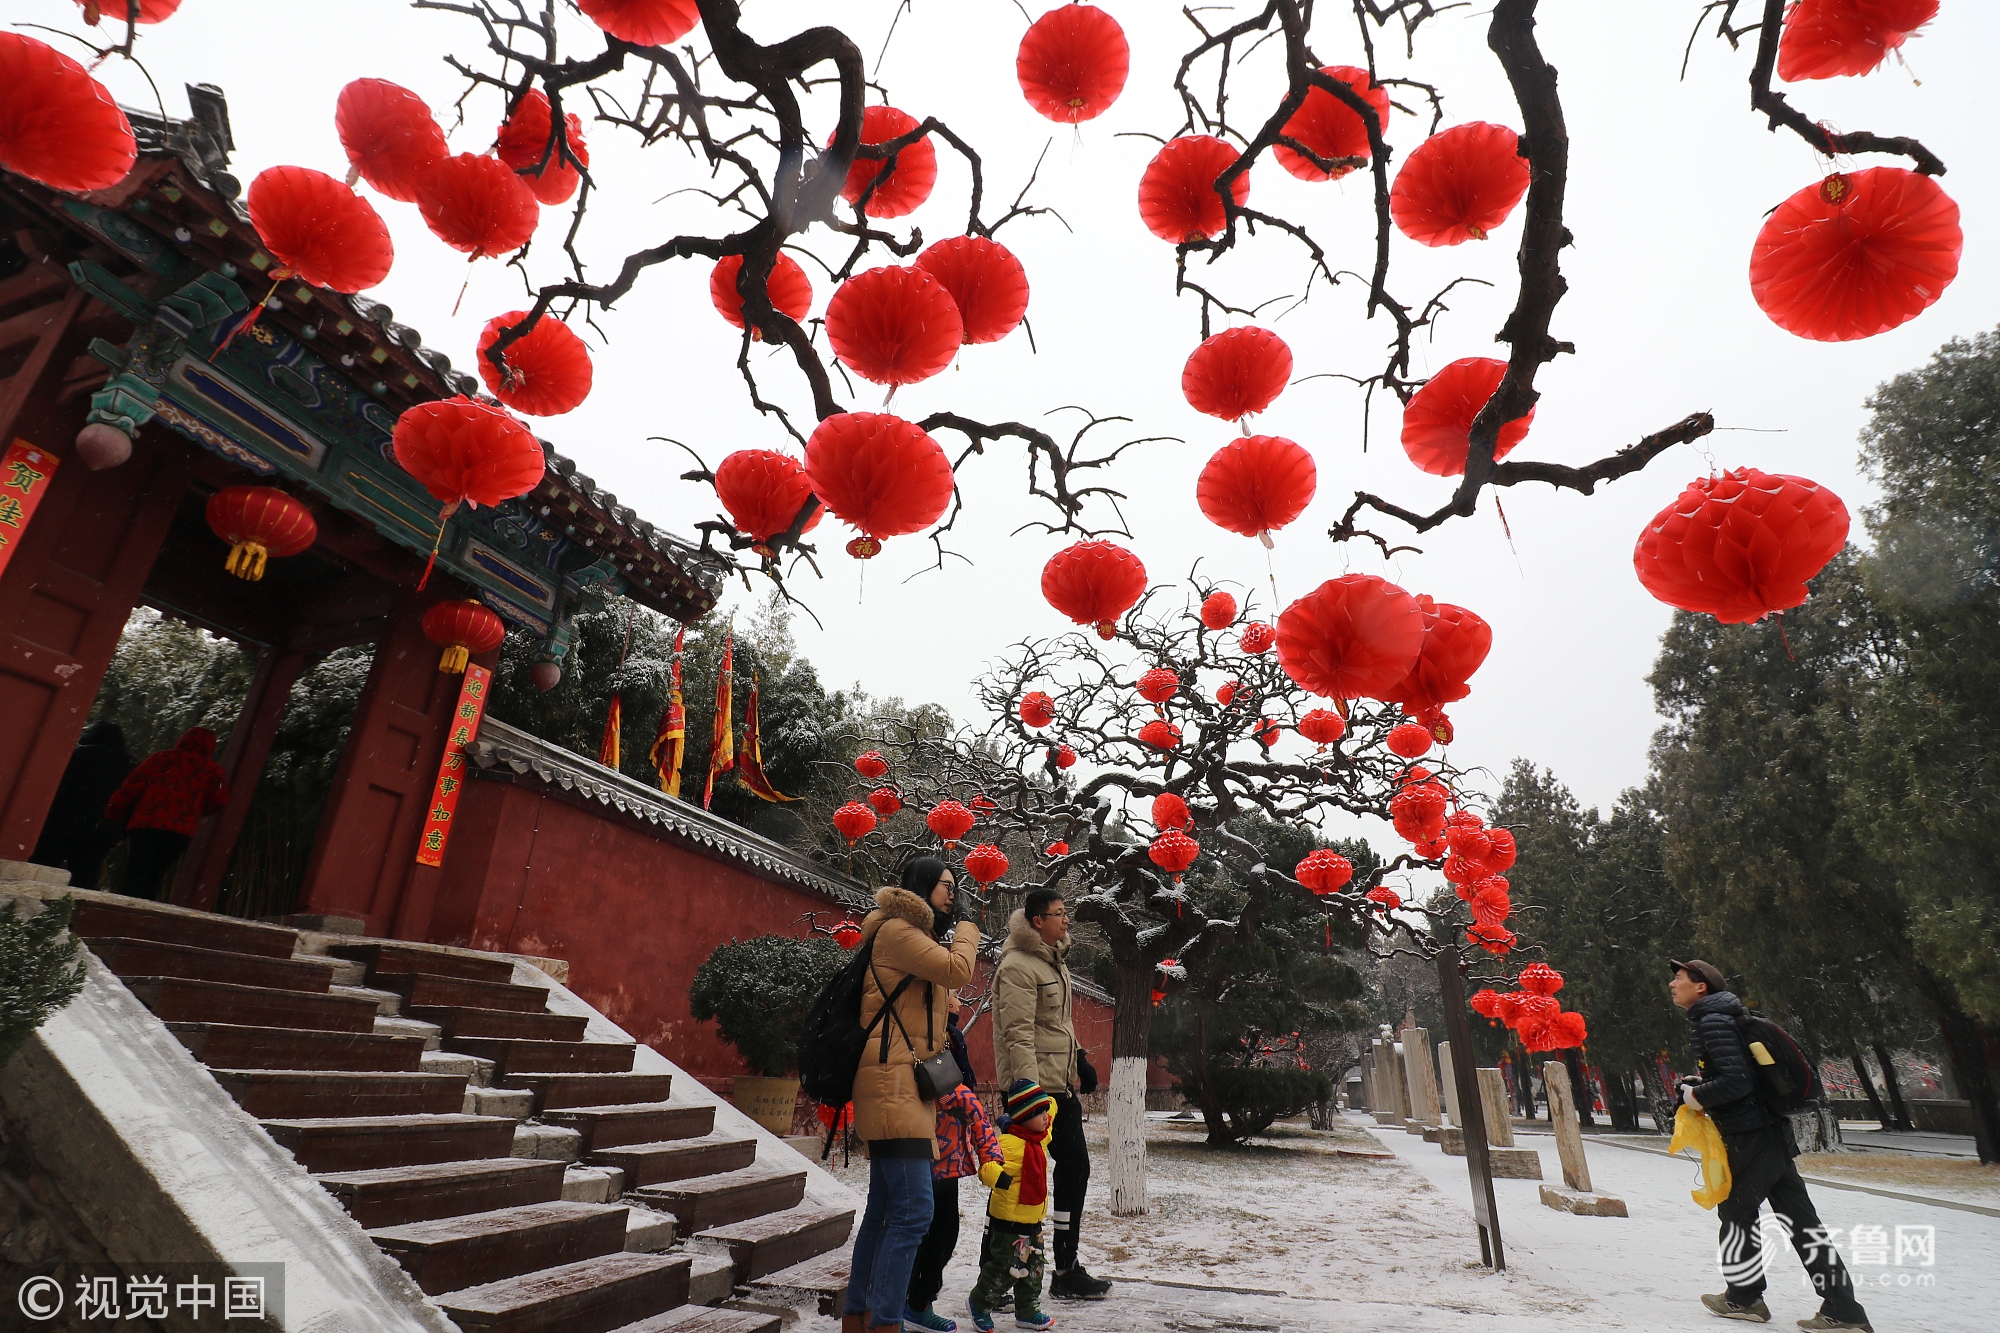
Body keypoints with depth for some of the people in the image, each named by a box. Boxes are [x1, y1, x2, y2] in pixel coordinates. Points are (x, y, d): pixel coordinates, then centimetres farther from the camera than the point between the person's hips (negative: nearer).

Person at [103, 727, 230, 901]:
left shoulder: (161, 758, 15)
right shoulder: (211, 769, 15)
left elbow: (130, 788, 7)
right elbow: (220, 798, 2)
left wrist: (111, 814, 14)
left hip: (146, 824, -1)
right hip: (181, 830, 1)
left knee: (135, 877, -6)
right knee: (152, 880, 9)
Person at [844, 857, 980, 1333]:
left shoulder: (910, 932, 21)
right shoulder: (896, 928, -9)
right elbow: (957, 970, -15)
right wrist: (967, 930, -3)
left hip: (905, 1085, 10)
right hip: (893, 1083, -10)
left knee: (885, 1206, 14)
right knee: (914, 1208, -14)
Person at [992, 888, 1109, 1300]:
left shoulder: (1054, 961, 14)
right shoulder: (1017, 966, -17)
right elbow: (1018, 1034, -23)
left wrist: (1077, 1062, 19)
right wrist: (1028, 1090, -26)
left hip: (1060, 1085, 10)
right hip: (1033, 1087, -10)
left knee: (1075, 1167, 14)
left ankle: (1067, 1269, 27)